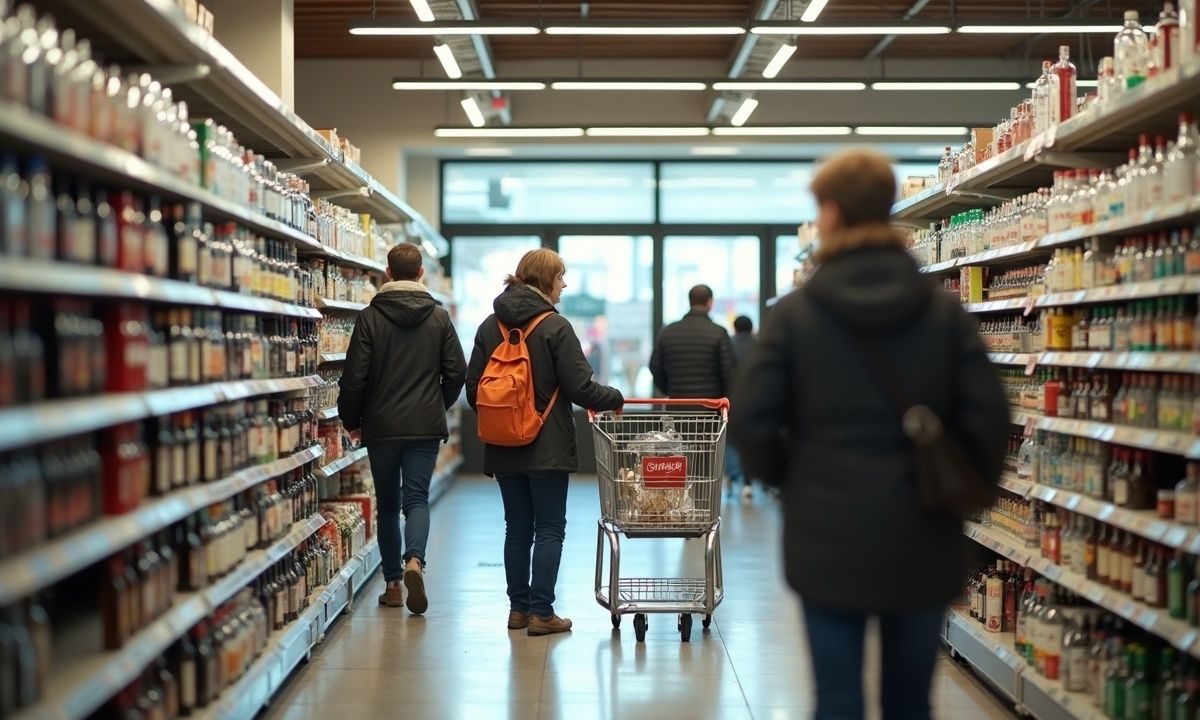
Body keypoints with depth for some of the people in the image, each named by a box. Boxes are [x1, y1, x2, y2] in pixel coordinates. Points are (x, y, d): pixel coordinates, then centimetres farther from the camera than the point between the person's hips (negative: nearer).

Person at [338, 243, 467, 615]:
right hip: (425, 426, 1)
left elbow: (354, 376, -6)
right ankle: (414, 561, -26)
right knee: (417, 498, 1)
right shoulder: (439, 317, 2)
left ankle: (393, 584, 14)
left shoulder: (370, 317, -4)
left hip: (381, 427, 0)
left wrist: (351, 421, 7)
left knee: (387, 504, 11)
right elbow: (457, 372, 2)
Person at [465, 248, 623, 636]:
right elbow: (579, 387, -13)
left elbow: (473, 387, 7)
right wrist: (615, 399, 4)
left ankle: (518, 608, 18)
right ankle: (540, 613, 1)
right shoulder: (555, 326, -12)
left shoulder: (490, 326, 5)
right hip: (547, 447, -5)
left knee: (517, 528, 13)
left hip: (503, 448, 6)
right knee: (549, 529, 2)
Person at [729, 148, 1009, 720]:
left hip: (828, 539, -2)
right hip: (922, 539, 2)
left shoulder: (794, 313, -5)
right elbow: (988, 419, -4)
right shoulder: (944, 312, 0)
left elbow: (752, 420, -8)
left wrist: (785, 479, 11)